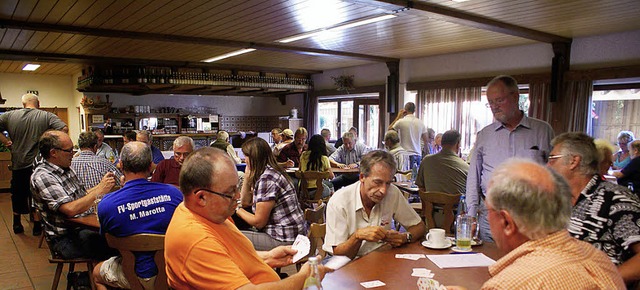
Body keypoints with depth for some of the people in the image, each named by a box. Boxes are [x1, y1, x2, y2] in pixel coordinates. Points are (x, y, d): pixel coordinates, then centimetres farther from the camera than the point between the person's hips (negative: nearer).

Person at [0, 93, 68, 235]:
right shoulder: (47, 116, -7)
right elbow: (64, 128, -18)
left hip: (17, 163, 2)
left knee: (18, 194, 19)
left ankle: (17, 224, 32)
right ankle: (37, 225, 18)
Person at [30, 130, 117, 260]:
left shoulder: (65, 168, 12)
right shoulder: (42, 177, -16)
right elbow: (70, 209, -26)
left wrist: (101, 185, 4)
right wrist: (100, 191, -19)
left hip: (86, 226, 8)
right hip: (66, 239, -8)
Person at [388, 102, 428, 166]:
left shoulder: (401, 121, -8)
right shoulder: (420, 122, 5)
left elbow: (389, 130, 9)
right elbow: (426, 140, 10)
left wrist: (398, 117, 11)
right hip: (418, 155, 4)